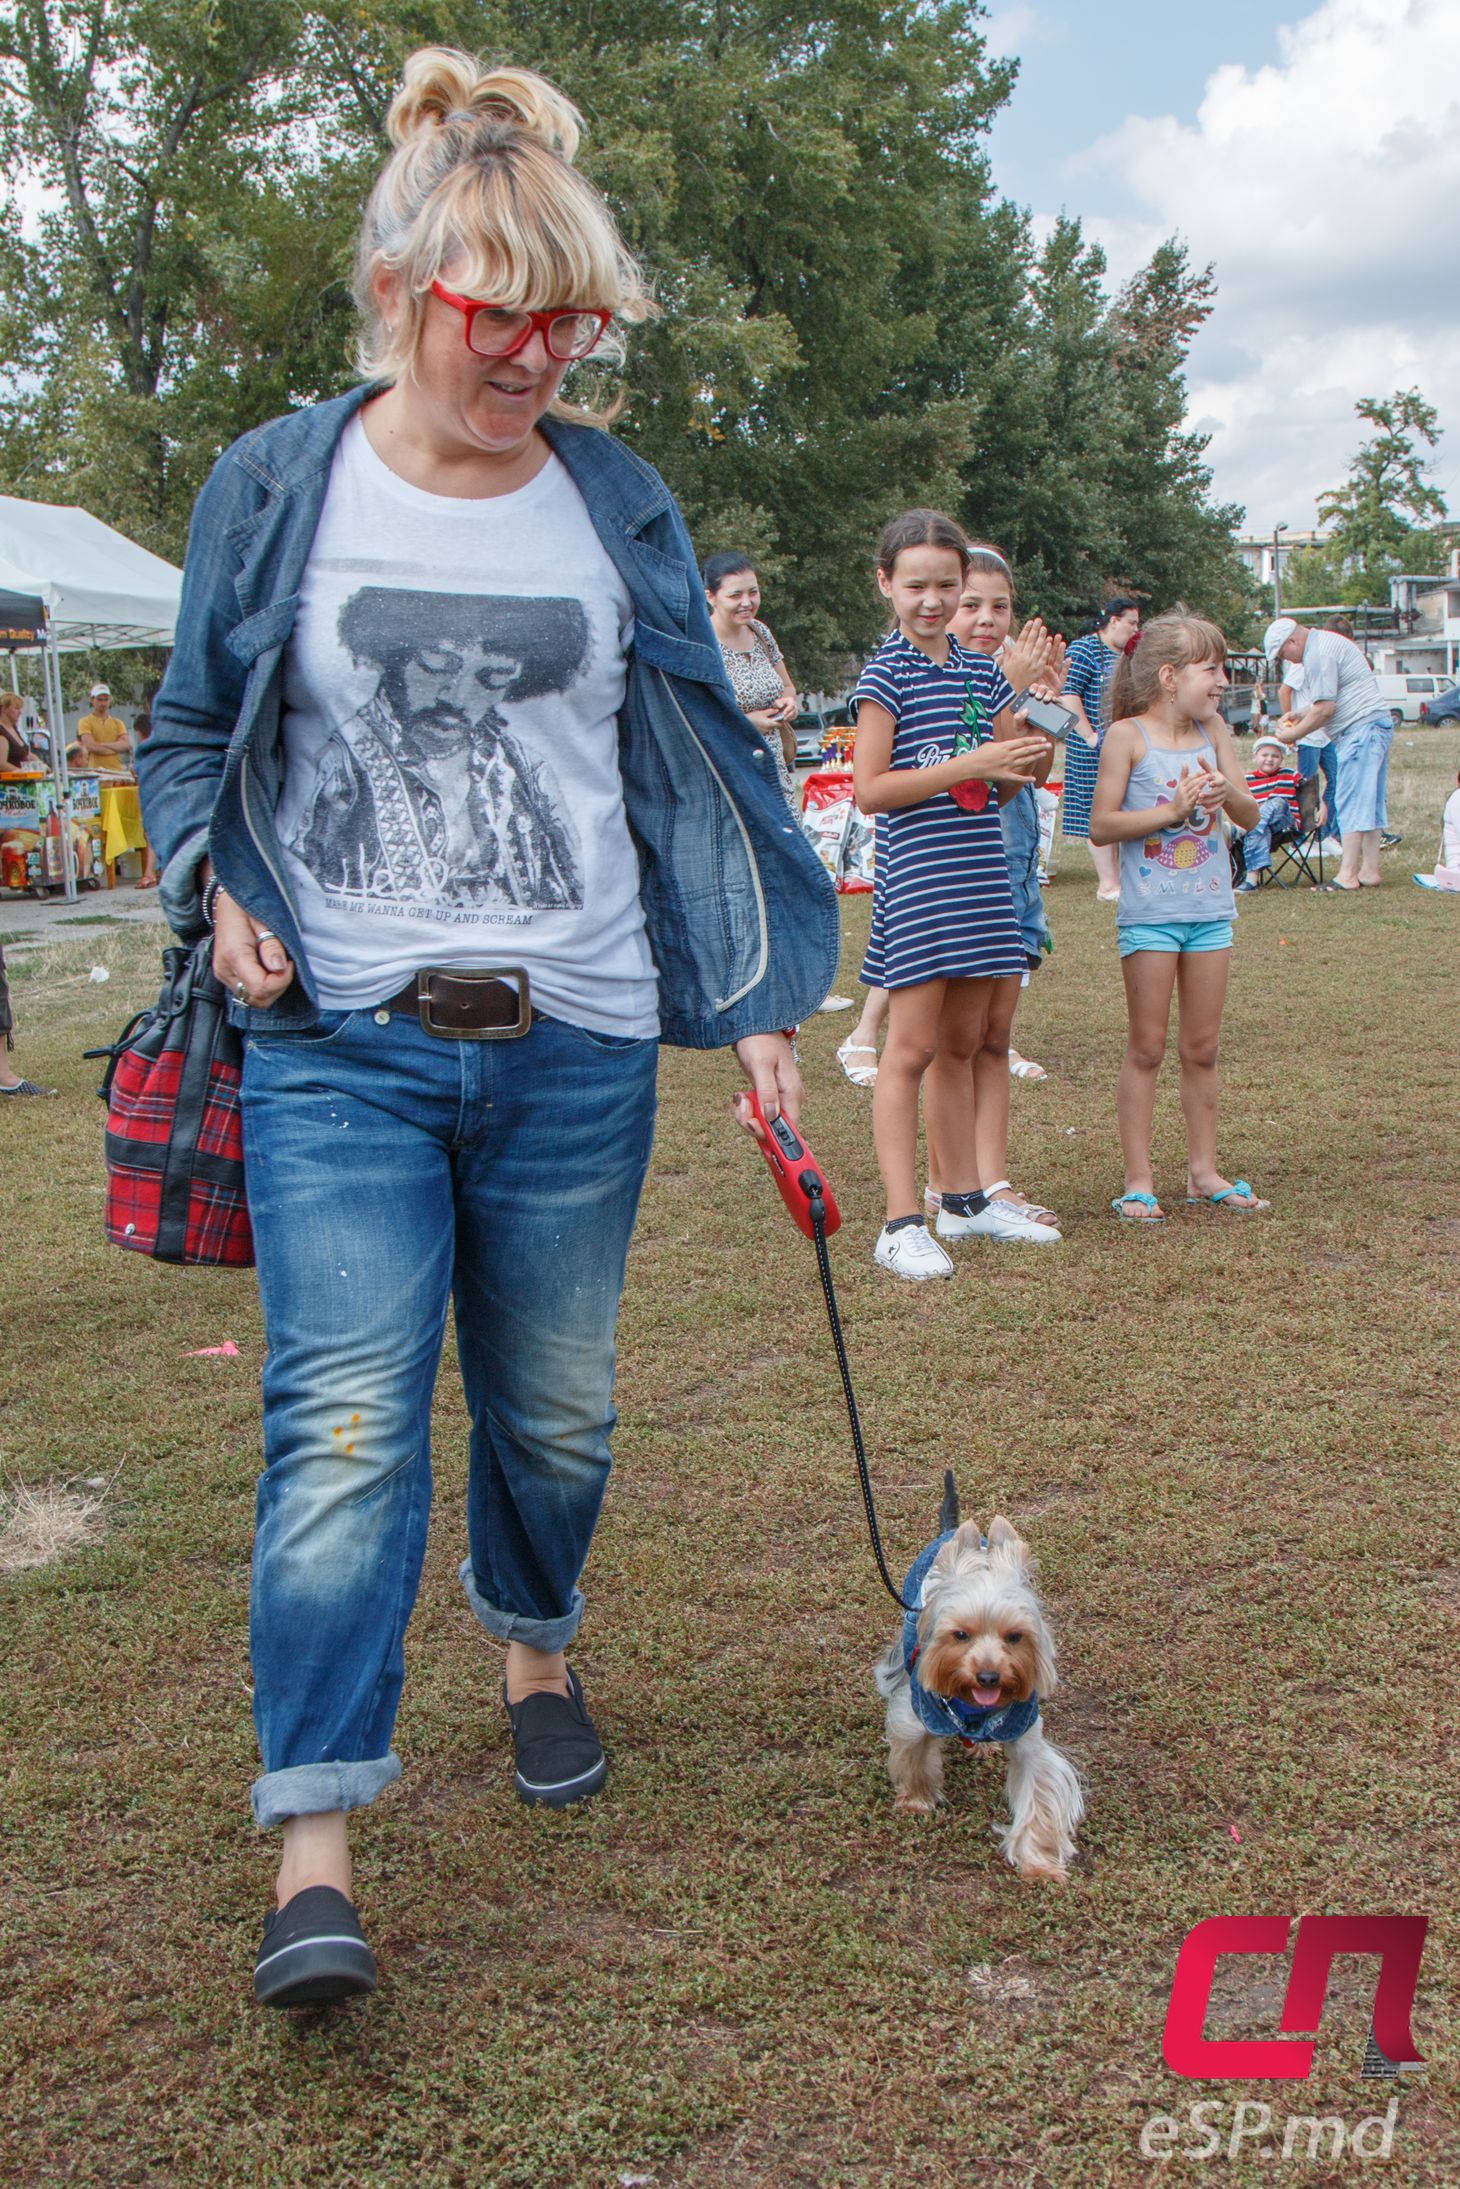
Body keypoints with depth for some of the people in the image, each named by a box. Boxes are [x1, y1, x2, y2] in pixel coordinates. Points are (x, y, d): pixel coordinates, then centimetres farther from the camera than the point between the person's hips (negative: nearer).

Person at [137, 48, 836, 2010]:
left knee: (555, 1409, 13)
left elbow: (698, 760, 12)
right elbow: (190, 733, 12)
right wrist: (218, 891, -8)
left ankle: (537, 1648, 42)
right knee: (344, 1421, -10)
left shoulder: (615, 500, 7)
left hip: (576, 1049, 2)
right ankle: (315, 1848, -3)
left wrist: (754, 1002, 6)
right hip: (339, 1045, -2)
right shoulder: (274, 488, 2)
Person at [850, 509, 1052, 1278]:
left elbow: (1014, 774, 20)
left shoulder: (982, 673, 13)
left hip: (982, 876, 6)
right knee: (912, 1047, -6)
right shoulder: (886, 673, -5)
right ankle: (901, 1223, -4)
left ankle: (966, 1200, 24)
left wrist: (1039, 747, -2)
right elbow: (870, 788, -14)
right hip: (916, 878, -6)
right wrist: (969, 765, -19)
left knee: (966, 1042, 13)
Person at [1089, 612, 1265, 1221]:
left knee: (1202, 1048, 10)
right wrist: (1170, 810, -18)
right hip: (1149, 912, -5)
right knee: (1147, 1048, 1)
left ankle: (1203, 1170, 20)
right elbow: (1101, 826, -11)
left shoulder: (1213, 730, 7)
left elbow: (1250, 816, 6)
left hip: (1210, 910, 5)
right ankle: (1138, 1180, 8)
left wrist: (1226, 793, -14)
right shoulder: (1128, 735, -7)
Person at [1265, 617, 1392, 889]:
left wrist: (1293, 734, -6)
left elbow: (1324, 710, -18)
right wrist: (1299, 715, 18)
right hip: (1374, 726, 11)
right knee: (1369, 802, 9)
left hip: (1361, 728, -11)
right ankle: (1369, 870, 10)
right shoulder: (1324, 644, 20)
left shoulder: (1319, 654, -14)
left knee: (1352, 802, -11)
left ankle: (1348, 875, -13)